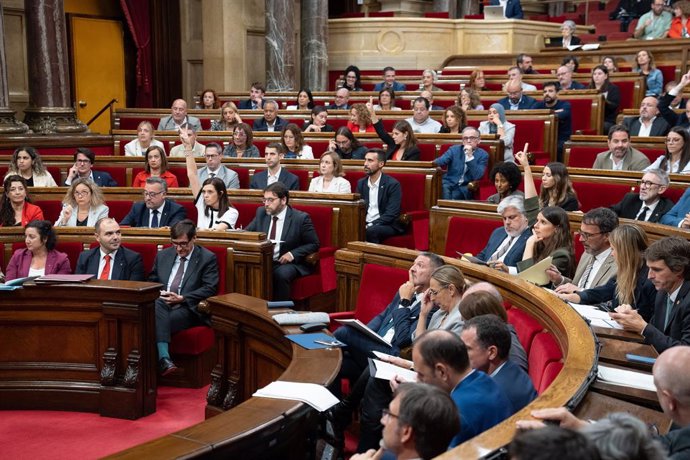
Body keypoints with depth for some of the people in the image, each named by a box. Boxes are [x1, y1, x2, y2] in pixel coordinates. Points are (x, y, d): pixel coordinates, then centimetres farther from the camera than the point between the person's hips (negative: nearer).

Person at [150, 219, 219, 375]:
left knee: (157, 321, -34)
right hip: (161, 306, 3)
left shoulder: (208, 258, 4)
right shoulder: (163, 255, 20)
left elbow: (210, 289, -5)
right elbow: (151, 282, 23)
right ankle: (164, 358, -49)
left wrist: (182, 298, -15)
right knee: (158, 303, -36)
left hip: (188, 308, -3)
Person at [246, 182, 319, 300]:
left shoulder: (301, 218, -6)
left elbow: (314, 244, -3)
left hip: (288, 262, -4)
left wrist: (293, 254, -17)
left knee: (281, 274, -36)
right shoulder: (261, 212, 9)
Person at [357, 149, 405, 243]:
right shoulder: (361, 183, 11)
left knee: (371, 231, -35)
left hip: (387, 225, -4)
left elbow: (391, 214, -14)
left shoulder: (393, 184, -7)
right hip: (365, 224, 4)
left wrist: (371, 225, -22)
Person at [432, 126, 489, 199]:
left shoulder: (483, 155, 3)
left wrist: (470, 156, -17)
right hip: (449, 183, 2)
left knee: (455, 195, -32)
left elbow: (477, 177, -11)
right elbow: (442, 160, -5)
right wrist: (435, 163, -29)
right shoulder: (454, 149, 12)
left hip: (465, 188, -2)